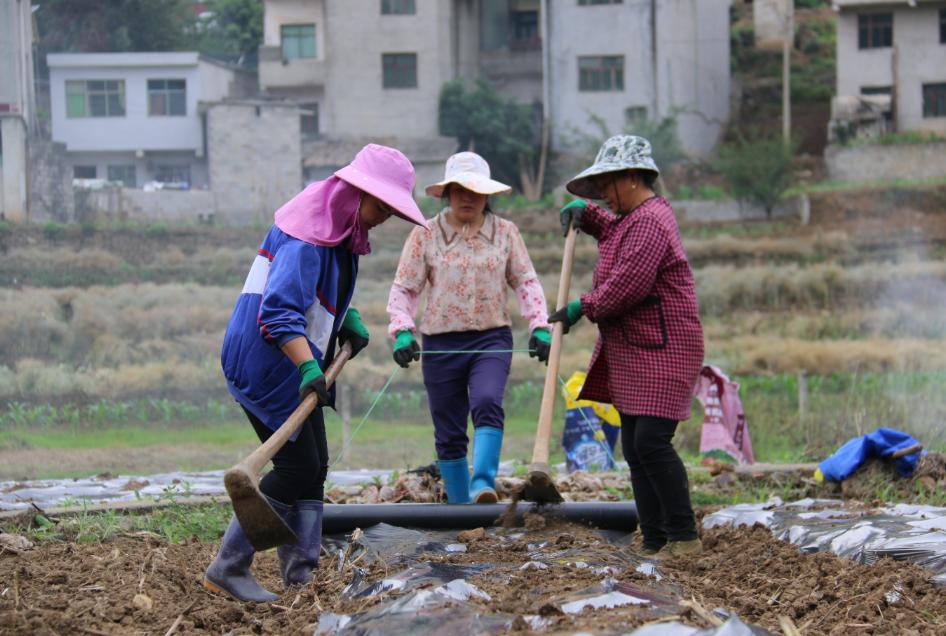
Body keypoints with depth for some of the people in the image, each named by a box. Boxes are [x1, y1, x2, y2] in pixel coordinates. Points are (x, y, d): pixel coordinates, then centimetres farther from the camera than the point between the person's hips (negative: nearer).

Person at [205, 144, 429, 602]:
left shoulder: (341, 230, 11)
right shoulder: (306, 236, -22)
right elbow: (279, 310, -33)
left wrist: (348, 317, 15)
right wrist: (309, 367, -43)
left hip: (296, 365, 10)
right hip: (265, 364, -10)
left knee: (314, 469, 8)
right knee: (298, 467, -11)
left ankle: (299, 574, 11)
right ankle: (228, 568, -5)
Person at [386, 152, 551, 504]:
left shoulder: (505, 232, 6)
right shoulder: (425, 235, 2)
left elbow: (527, 283, 7)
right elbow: (404, 289, 1)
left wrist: (539, 326, -7)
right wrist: (402, 331, -14)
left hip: (492, 340, 0)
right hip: (441, 343, 1)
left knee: (487, 403, -28)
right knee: (449, 434, 4)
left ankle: (483, 483, -37)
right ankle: (459, 507, 15)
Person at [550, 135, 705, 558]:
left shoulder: (649, 222, -15)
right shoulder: (631, 218, 20)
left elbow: (628, 283, -23)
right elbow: (609, 228, 43)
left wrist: (583, 308, -10)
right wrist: (583, 213, 22)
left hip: (661, 352, -11)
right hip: (632, 353, 11)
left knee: (651, 442, -17)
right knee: (635, 449, 8)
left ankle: (684, 538, -12)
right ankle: (655, 543, 9)